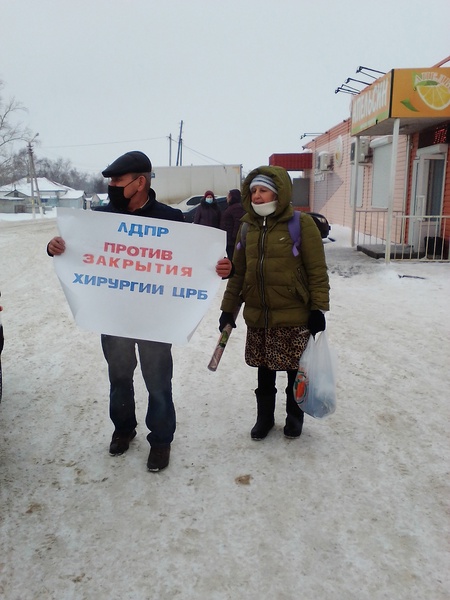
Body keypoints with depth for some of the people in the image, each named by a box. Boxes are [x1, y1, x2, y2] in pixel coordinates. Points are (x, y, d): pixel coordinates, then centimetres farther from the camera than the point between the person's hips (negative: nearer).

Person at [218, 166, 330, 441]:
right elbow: (238, 271, 10)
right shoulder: (248, 227, 7)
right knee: (264, 372, 16)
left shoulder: (301, 224, -8)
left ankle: (295, 416, 35)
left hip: (294, 317, -4)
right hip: (258, 317, 4)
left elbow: (317, 270, -8)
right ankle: (264, 417, 35)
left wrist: (318, 309, -11)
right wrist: (228, 309, 9)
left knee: (295, 372, 11)